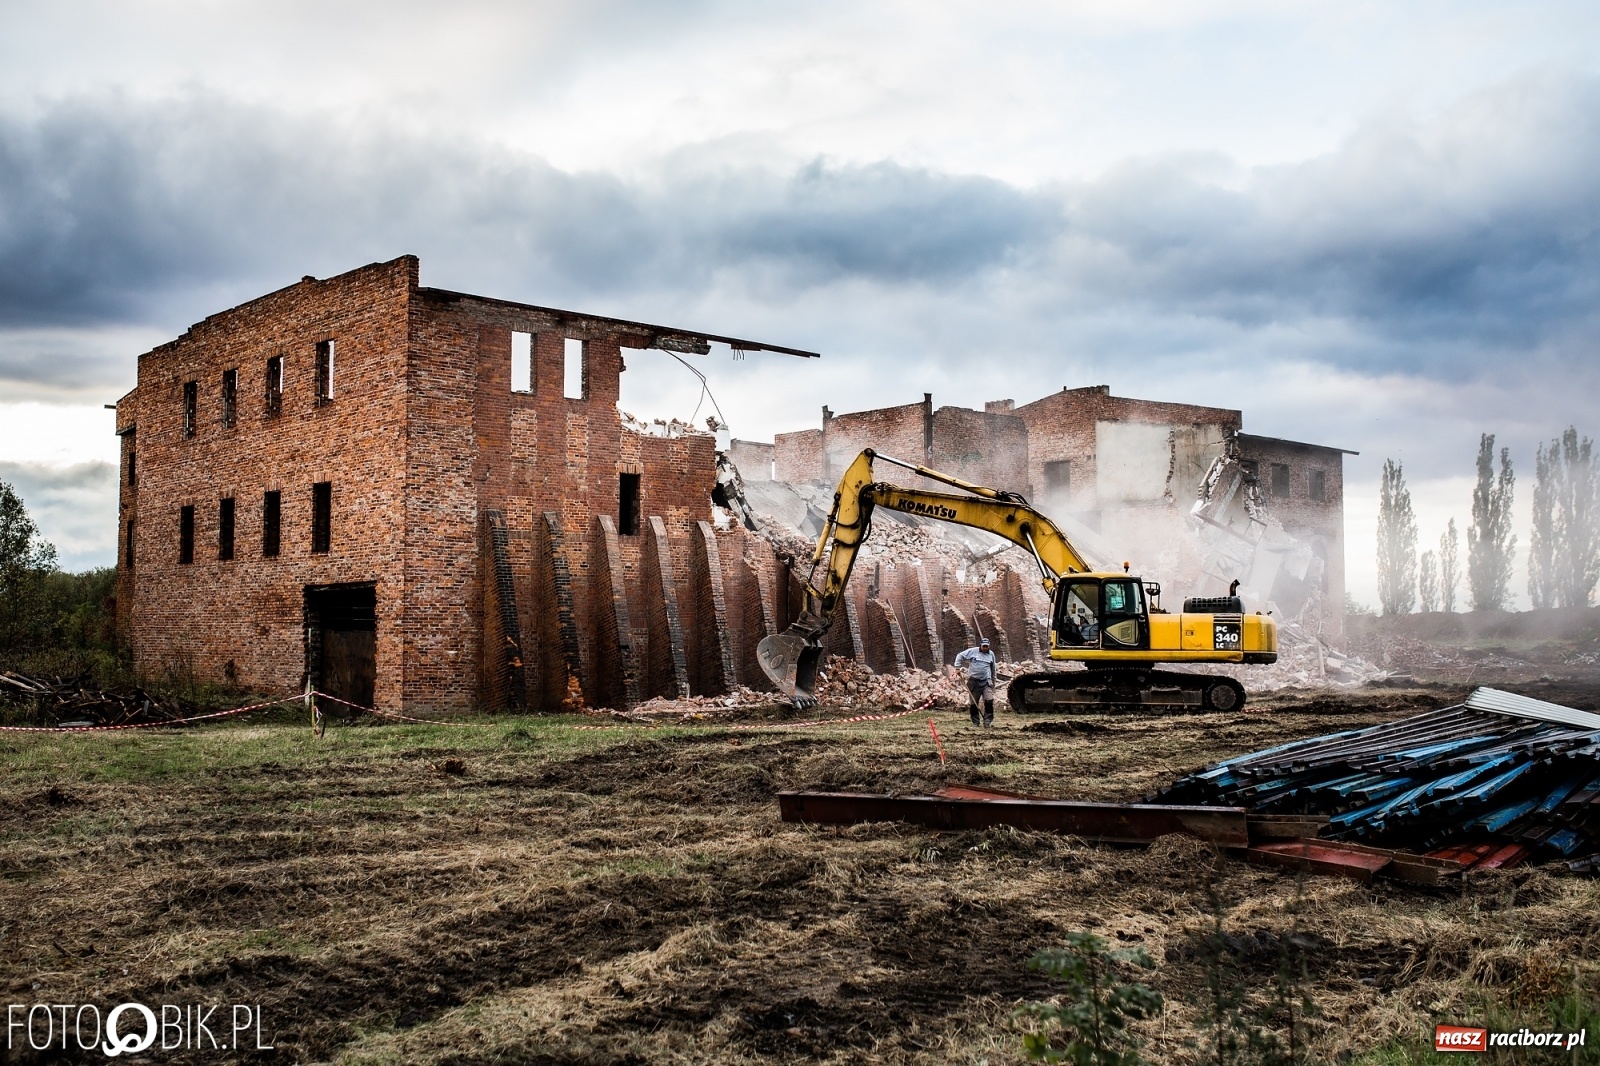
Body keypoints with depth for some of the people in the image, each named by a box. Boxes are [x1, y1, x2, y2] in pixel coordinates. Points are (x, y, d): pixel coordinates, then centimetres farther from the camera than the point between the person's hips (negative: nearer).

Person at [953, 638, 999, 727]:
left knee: (989, 701, -15)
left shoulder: (991, 654, 11)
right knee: (973, 703, 4)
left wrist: (993, 681, 26)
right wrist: (958, 667, -6)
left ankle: (988, 720, -11)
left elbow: (993, 669, 22)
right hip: (974, 682, -1)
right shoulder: (972, 651, -1)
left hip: (986, 682, 1)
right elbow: (960, 656, 4)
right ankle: (975, 722, 15)